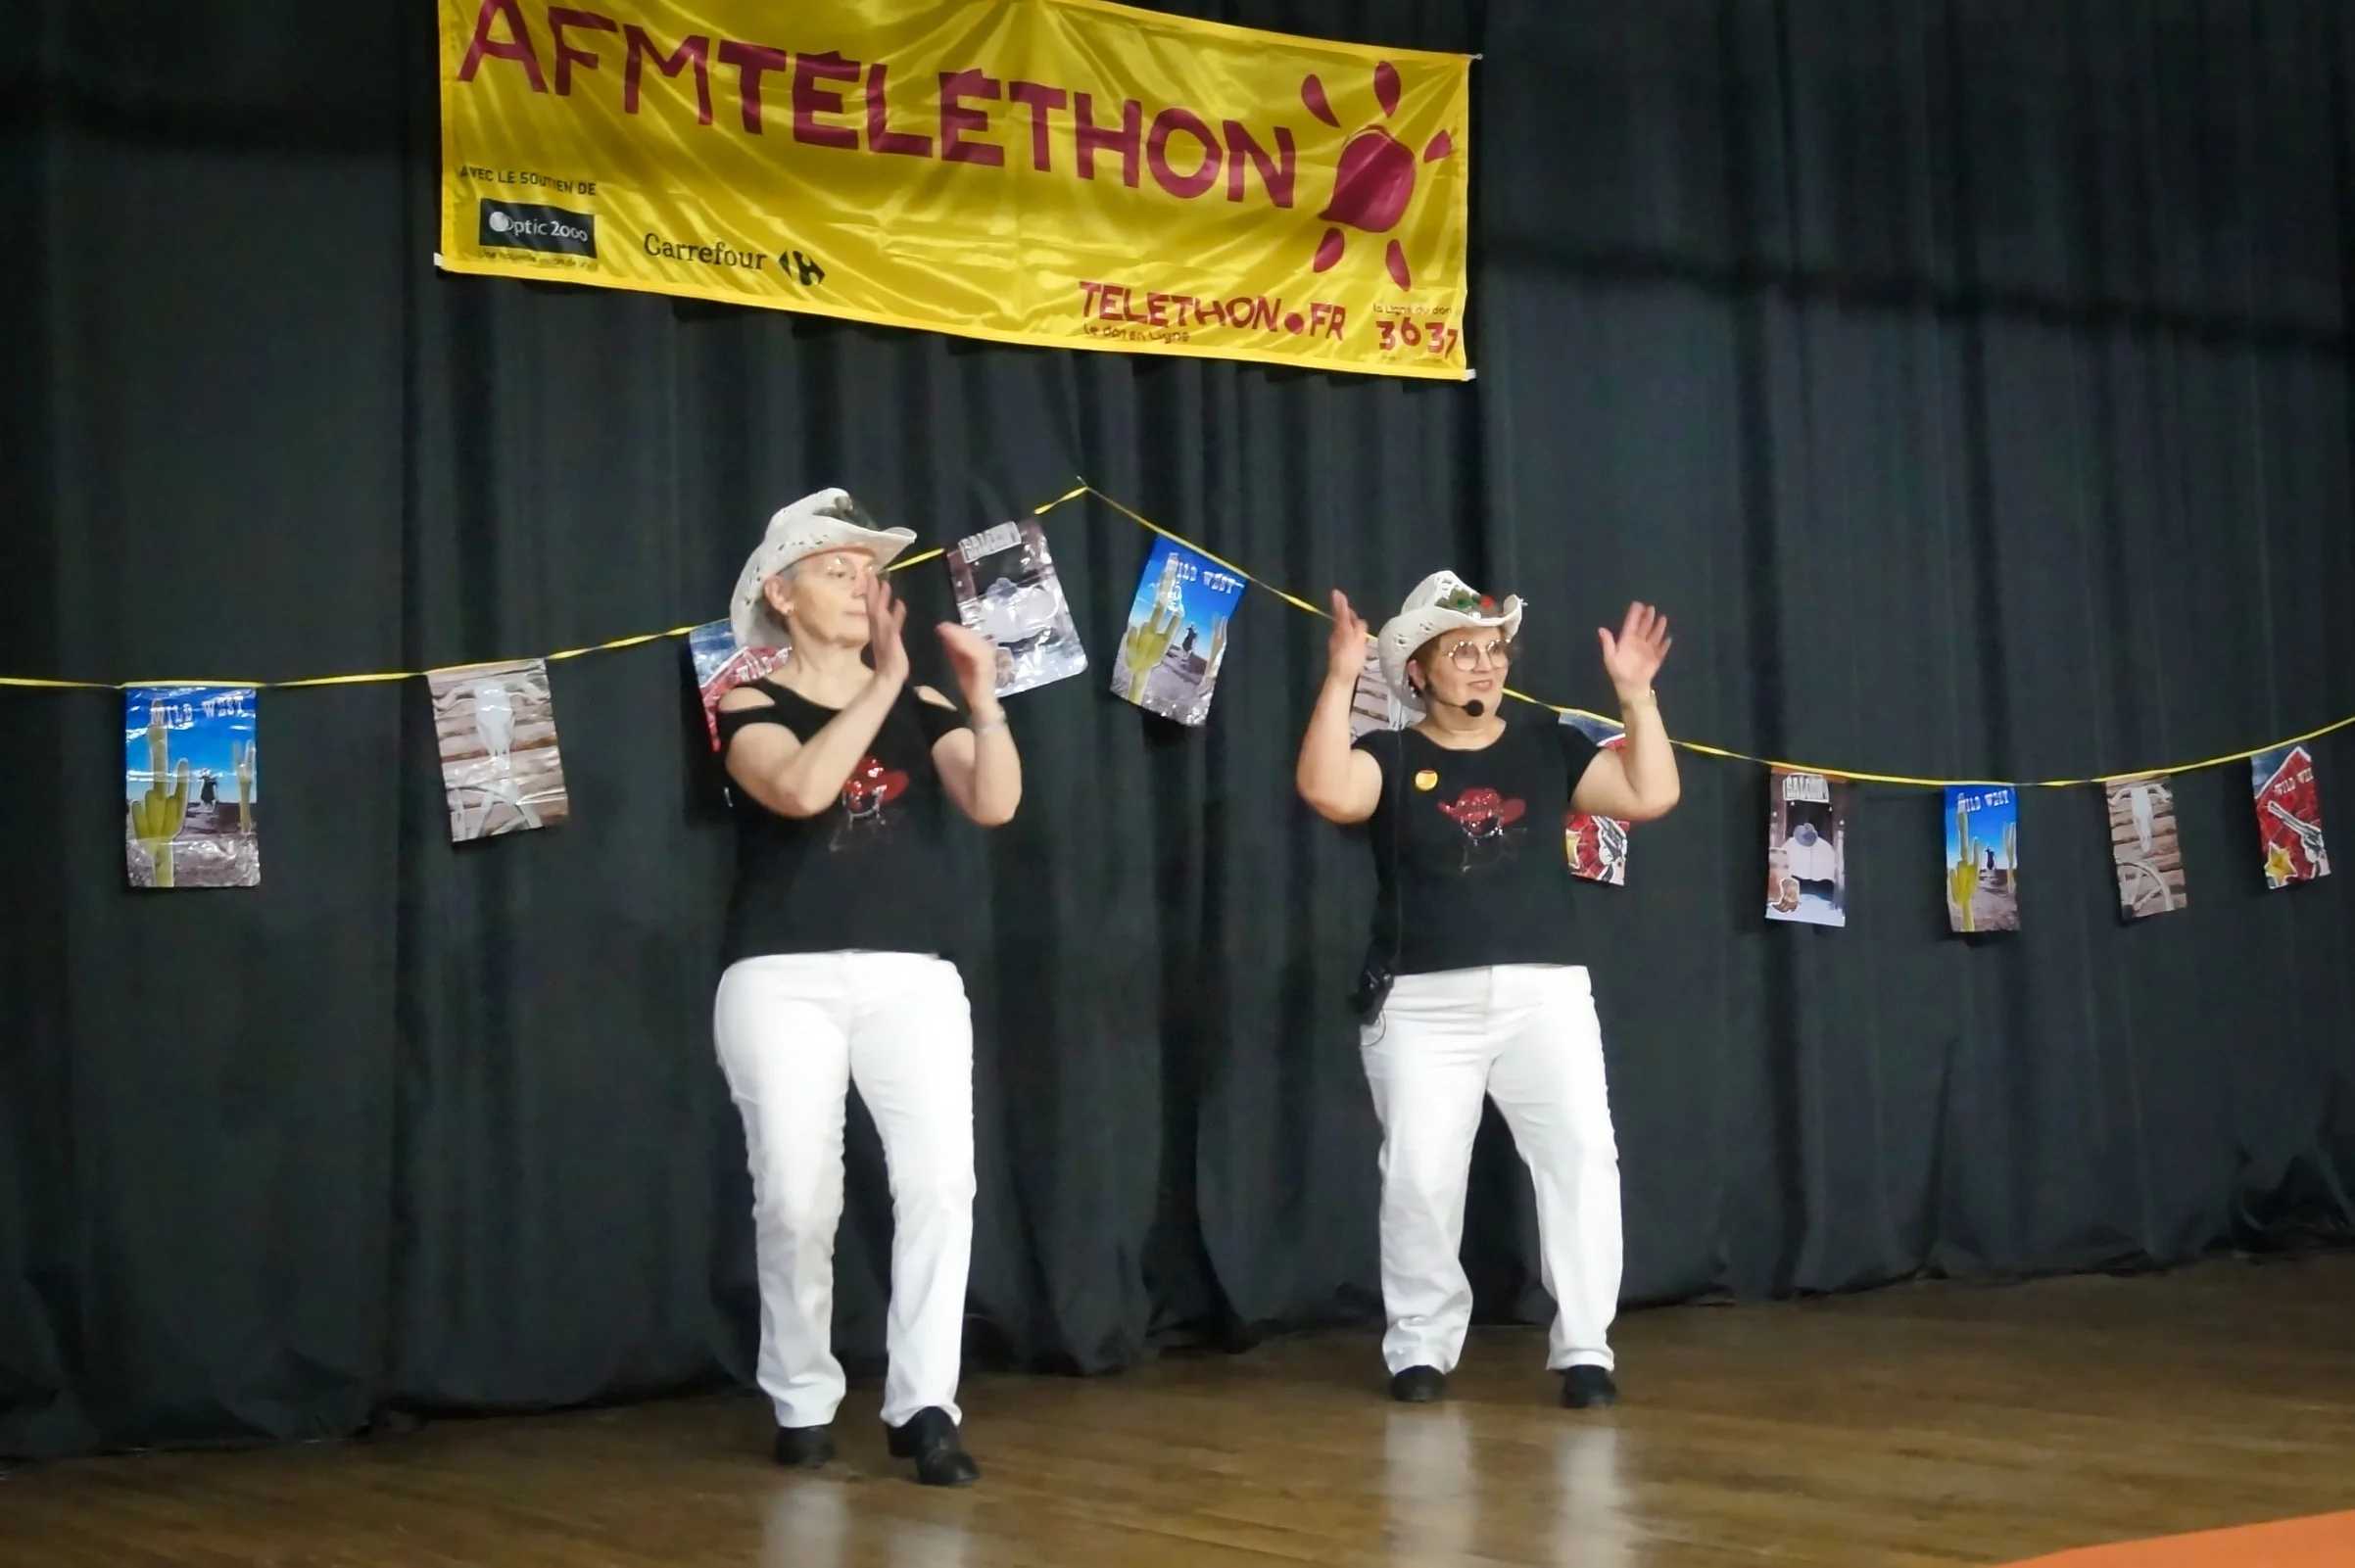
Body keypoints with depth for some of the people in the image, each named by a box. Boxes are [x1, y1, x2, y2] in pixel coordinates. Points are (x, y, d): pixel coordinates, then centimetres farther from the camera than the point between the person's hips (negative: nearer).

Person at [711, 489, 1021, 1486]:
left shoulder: (922, 711, 12)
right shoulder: (751, 709, 4)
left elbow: (995, 805, -3)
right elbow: (801, 789, -17)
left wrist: (984, 701, -18)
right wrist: (884, 679, -18)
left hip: (912, 977, 2)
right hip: (783, 981, -2)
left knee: (940, 1183, -13)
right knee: (797, 1200, -4)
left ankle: (922, 1406, -6)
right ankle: (802, 1403, 15)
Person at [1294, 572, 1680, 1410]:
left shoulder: (1547, 748, 11)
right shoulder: (1390, 758, 3)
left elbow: (1653, 795, 2)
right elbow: (1325, 791, -18)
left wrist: (1635, 693, -5)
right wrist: (1340, 679, -20)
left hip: (1546, 994, 2)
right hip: (1423, 1004, -1)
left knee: (1583, 1157, -10)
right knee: (1418, 1178, -3)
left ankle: (1584, 1348, -3)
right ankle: (1421, 1345, 14)